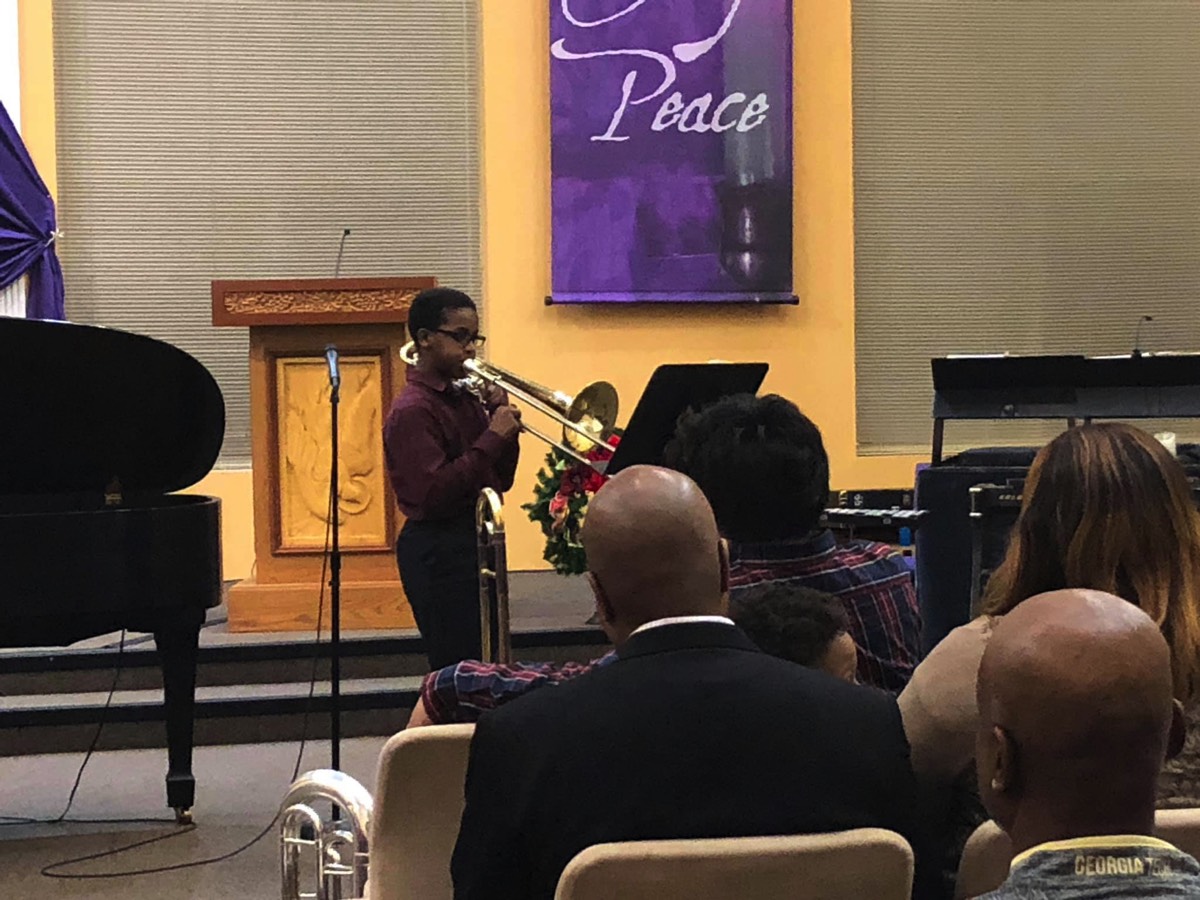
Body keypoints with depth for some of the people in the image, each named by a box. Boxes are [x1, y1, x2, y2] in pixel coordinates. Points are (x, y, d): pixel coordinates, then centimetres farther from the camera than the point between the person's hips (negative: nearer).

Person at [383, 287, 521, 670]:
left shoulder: (464, 399, 12)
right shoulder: (412, 410, -14)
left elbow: (500, 480, 14)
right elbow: (434, 495, -24)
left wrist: (503, 422, -1)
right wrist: (493, 437, -22)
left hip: (475, 543, 9)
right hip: (438, 552, -9)